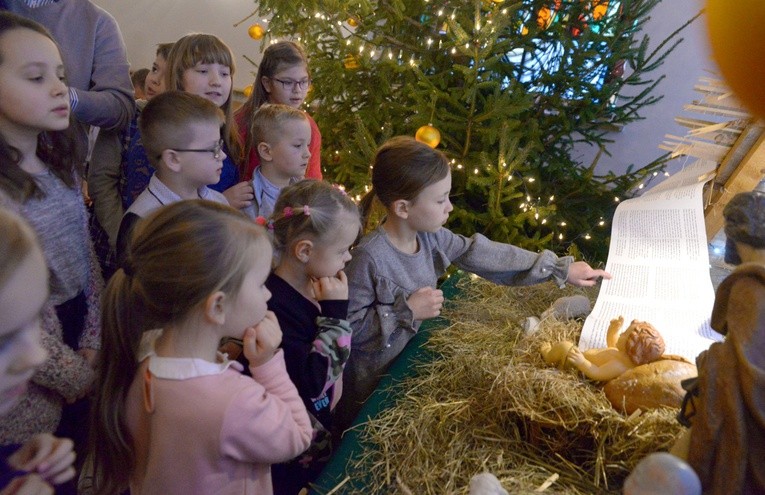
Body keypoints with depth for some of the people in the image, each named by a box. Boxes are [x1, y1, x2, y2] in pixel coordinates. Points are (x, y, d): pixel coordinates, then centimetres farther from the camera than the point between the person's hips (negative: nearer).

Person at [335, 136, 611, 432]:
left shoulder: (430, 237, -8)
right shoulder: (369, 257, -30)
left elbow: (482, 254, -5)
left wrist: (560, 268, -3)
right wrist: (407, 311, -28)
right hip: (373, 383, -6)